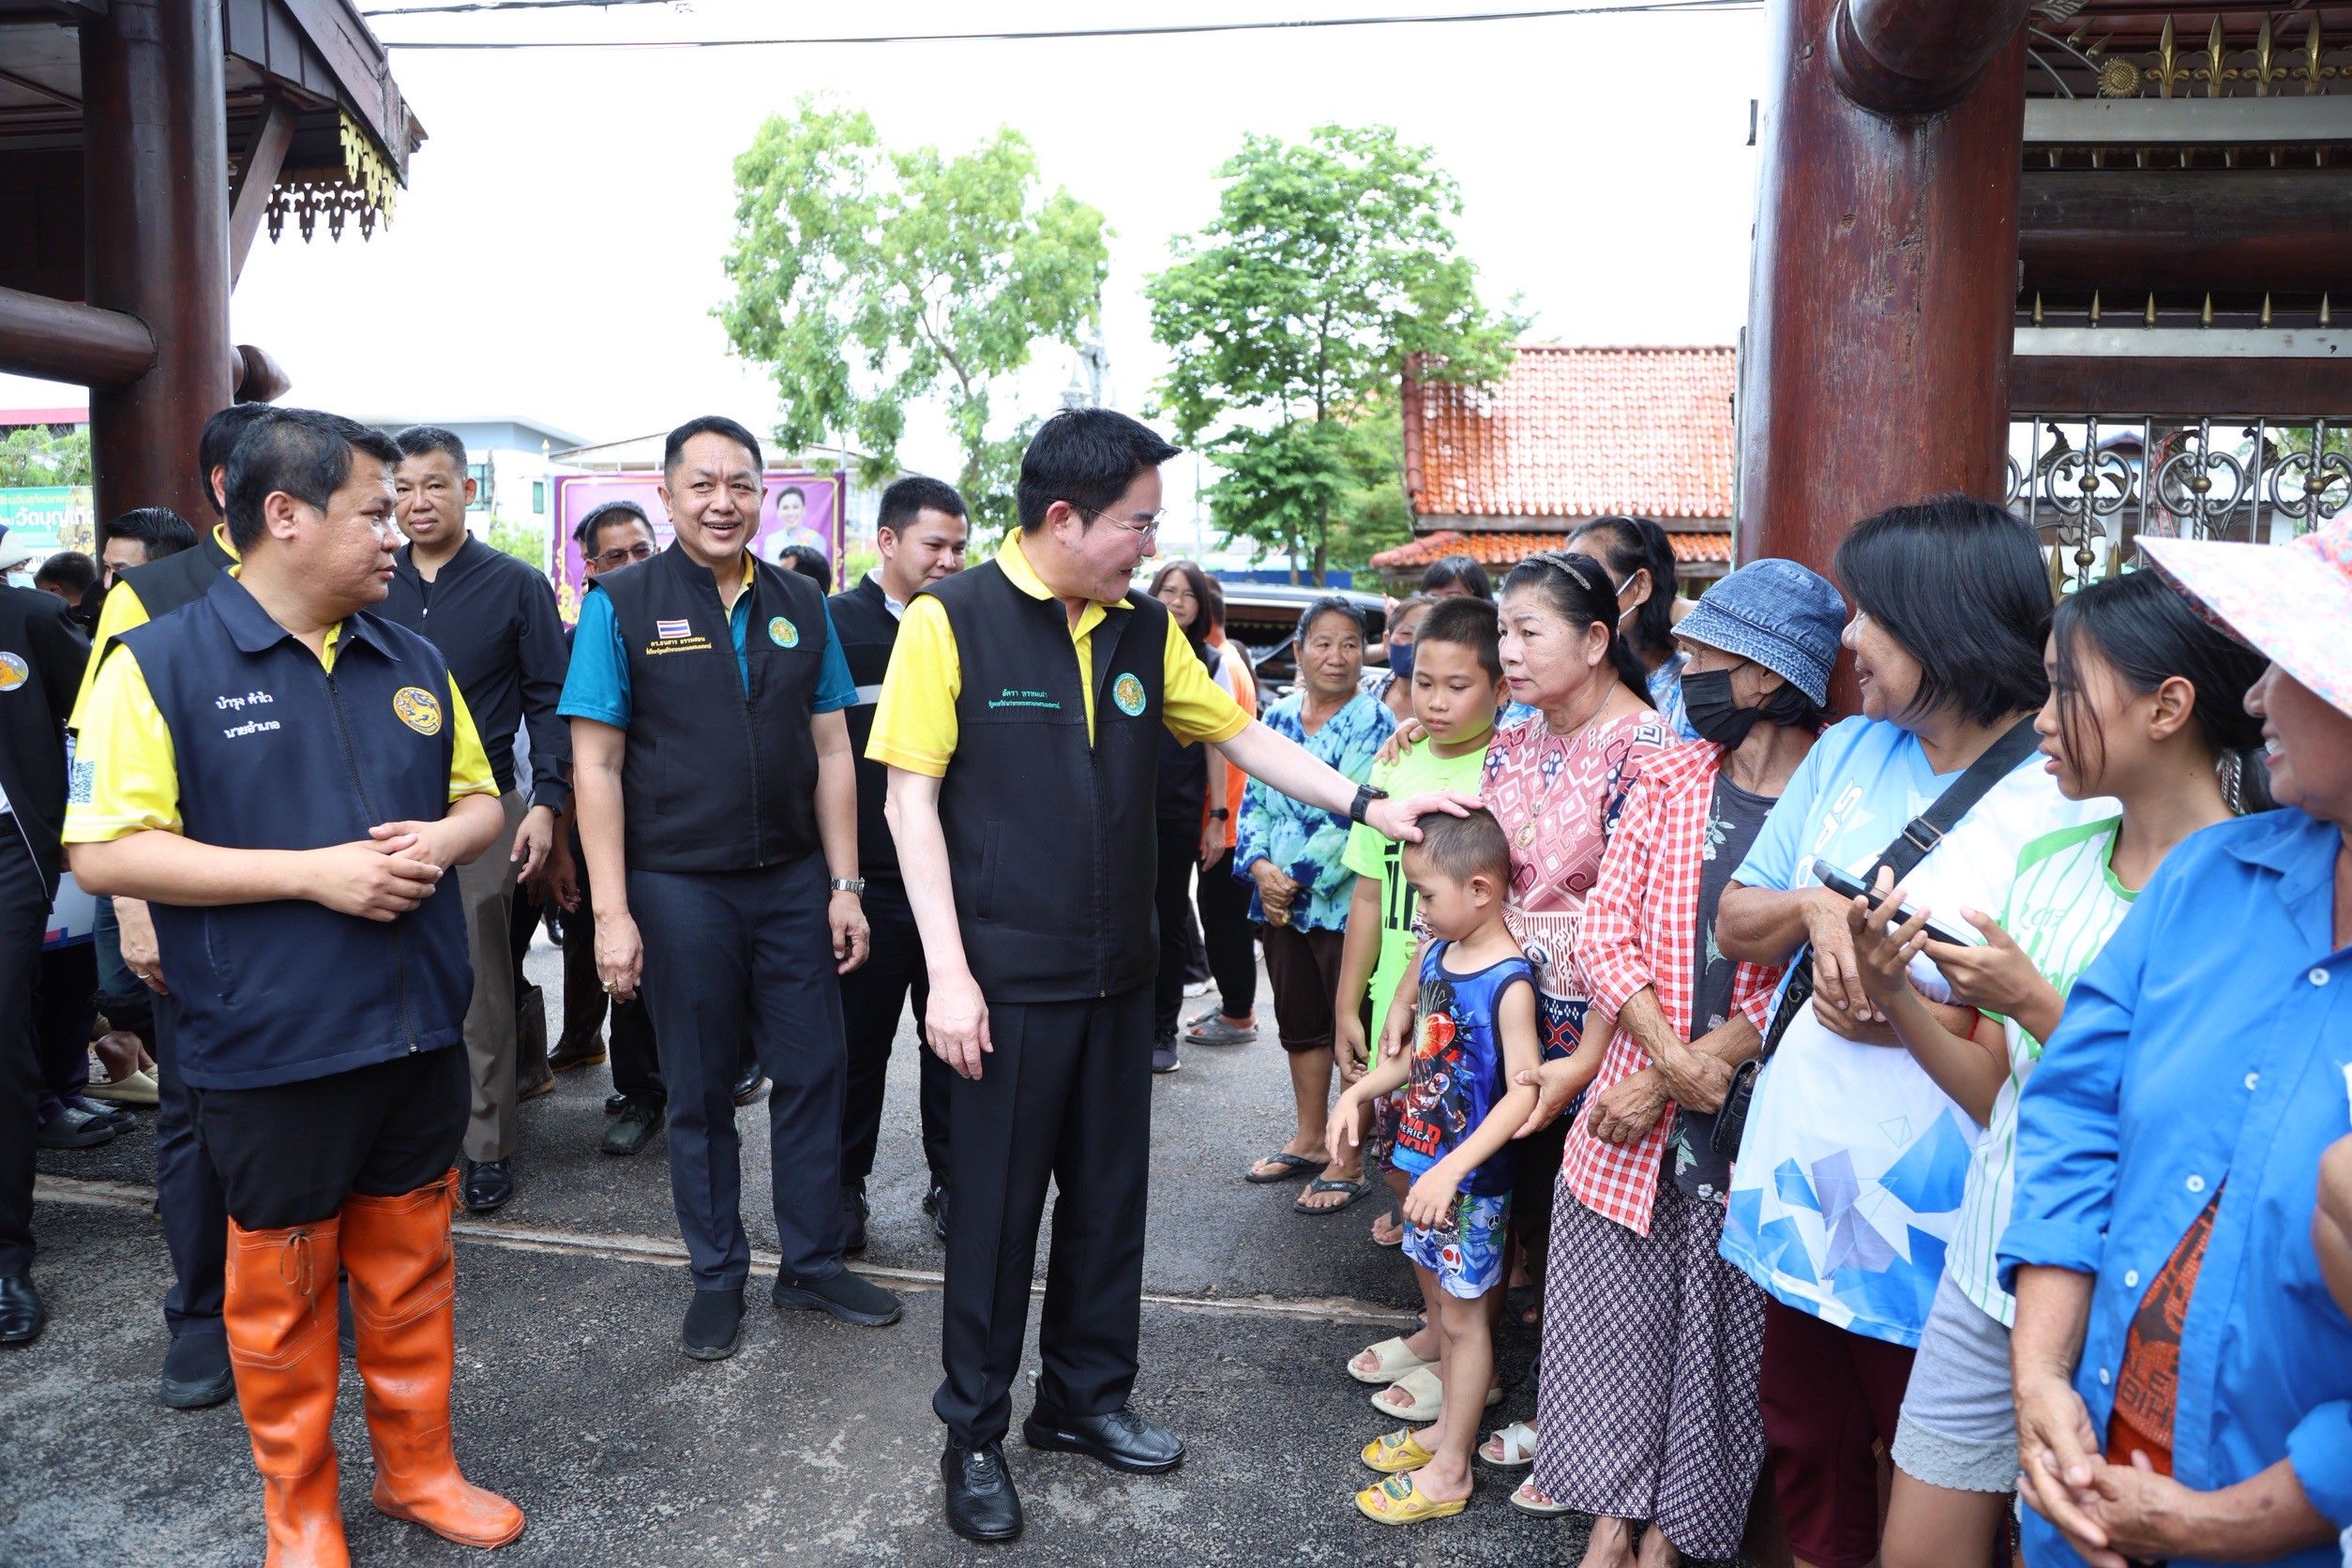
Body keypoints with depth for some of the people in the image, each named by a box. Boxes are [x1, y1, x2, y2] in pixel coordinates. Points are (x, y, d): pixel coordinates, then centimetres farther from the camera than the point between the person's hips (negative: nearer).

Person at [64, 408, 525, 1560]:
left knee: (411, 1270, 16)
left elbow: (479, 795, 16)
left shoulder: (410, 663, 7)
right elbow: (104, 853, -13)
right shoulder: (161, 665, -8)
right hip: (274, 1054, -4)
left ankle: (419, 1472, 34)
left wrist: (442, 837, -8)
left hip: (420, 1034, 4)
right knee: (283, 1292, 12)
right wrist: (313, 871, -20)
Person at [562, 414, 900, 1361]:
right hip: (680, 887, -3)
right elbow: (596, 763, -7)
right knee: (700, 1092, 11)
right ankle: (717, 1276, 28)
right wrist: (612, 912, -12)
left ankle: (811, 1262, 27)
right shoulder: (622, 604, -4)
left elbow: (831, 752, 7)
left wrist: (844, 885, 2)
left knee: (813, 1072, 9)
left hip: (792, 881, 3)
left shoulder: (800, 606, 7)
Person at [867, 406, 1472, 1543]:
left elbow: (1240, 735, 14)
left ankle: (1085, 1397, 37)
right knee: (995, 1209, 7)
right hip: (1005, 978, -5)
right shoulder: (952, 619, -11)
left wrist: (1368, 805, 4)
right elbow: (912, 798, -12)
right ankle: (973, 1431, 27)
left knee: (1109, 1196, 16)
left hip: (1116, 976, 6)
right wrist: (948, 975, -16)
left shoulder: (1145, 630, 5)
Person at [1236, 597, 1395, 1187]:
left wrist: (1297, 878, -16)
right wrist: (1261, 867, -9)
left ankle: (1348, 1163, 14)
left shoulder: (1373, 722, -9)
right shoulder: (1278, 716, 9)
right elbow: (1255, 801, 8)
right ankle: (1307, 1141, 33)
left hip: (1345, 901, -6)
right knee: (1299, 1024, 17)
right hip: (1279, 900, 6)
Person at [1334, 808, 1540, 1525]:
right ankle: (1448, 1427, 39)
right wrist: (1358, 1092, 3)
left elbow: (1522, 1092, -25)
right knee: (1439, 1297, 20)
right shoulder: (1435, 956, 2)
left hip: (1472, 1178, -8)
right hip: (1426, 1161, 8)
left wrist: (1454, 1169, -29)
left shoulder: (1509, 982, -22)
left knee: (1463, 1314, 6)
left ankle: (1449, 1471, 19)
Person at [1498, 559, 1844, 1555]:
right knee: (1612, 1323, 12)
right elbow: (1606, 934, -1)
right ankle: (1610, 1522, 31)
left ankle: (1671, 1531, 31)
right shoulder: (1669, 778, 4)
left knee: (1719, 1340, 11)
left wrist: (1665, 1083, -13)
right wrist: (1681, 1061, -13)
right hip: (1631, 1123, 4)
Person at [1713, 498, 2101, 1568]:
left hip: (1930, 1215, -6)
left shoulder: (2065, 803, -15)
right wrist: (1813, 907, -10)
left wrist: (1910, 1017, -24)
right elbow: (1734, 924, 9)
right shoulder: (1847, 751, 5)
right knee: (1806, 1449, 22)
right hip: (1801, 1179, 6)